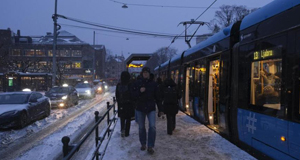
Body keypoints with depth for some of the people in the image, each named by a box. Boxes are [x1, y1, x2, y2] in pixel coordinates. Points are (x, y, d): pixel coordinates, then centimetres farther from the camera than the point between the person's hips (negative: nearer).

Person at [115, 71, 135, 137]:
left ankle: (122, 129, -8)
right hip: (129, 104, -2)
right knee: (128, 119, 10)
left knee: (122, 118, 14)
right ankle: (126, 133, 13)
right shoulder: (130, 85, -14)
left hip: (121, 105, 3)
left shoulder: (118, 85, -2)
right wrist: (133, 103, -1)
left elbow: (116, 95, 4)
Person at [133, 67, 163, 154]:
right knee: (141, 127, 11)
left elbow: (157, 97, 4)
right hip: (140, 108, 1)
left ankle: (150, 146, -1)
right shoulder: (137, 83, -1)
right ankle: (143, 144, 30)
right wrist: (139, 91, -22)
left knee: (152, 127, -12)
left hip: (151, 108, -1)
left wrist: (160, 109, 4)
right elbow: (133, 95, -2)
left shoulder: (153, 84, 0)